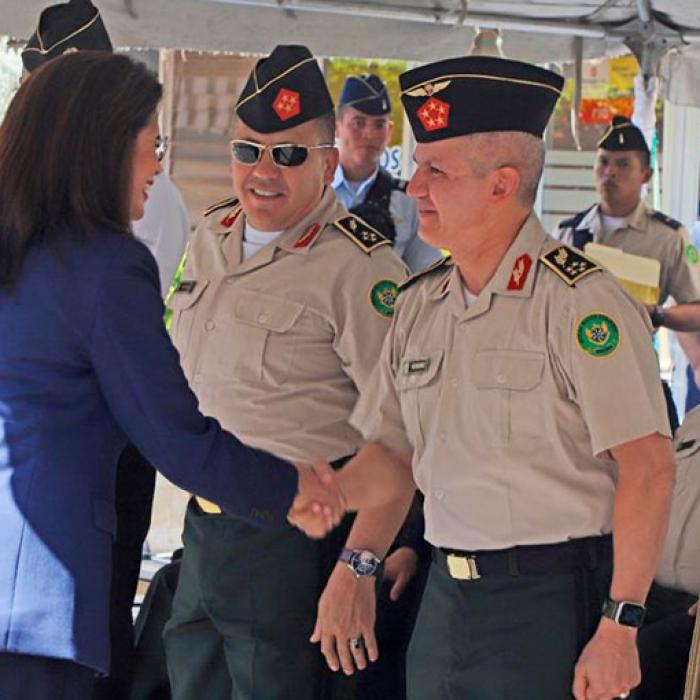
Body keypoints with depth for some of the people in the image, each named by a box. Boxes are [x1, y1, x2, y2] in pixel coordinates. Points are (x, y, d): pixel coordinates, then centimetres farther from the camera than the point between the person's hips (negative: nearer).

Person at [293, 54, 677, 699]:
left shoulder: (582, 302, -12)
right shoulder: (419, 305, 10)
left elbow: (647, 467, -16)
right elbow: (391, 448, 19)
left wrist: (620, 628, -18)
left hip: (552, 602, -7)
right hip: (446, 595, 7)